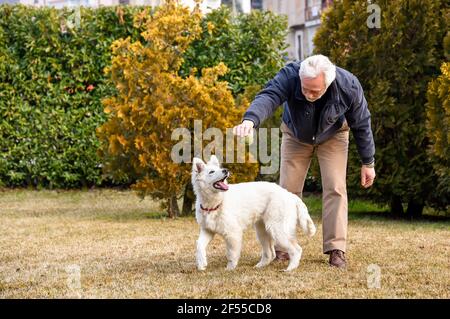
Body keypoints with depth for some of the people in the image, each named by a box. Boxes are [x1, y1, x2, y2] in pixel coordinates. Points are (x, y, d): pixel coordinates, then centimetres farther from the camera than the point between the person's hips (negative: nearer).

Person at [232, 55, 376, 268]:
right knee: (288, 187, -3)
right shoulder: (290, 75, -37)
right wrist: (250, 120, -76)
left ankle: (336, 250, -8)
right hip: (295, 135, 1)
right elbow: (268, 97, -55)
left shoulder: (349, 86, -33)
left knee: (335, 188, -12)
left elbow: (361, 124, -17)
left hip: (332, 136, -1)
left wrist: (368, 162, -9)